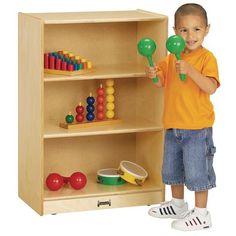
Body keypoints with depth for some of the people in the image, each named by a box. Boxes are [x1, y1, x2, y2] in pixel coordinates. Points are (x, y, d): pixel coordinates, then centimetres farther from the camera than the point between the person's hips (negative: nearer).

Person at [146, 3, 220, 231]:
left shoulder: (207, 58, -13)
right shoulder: (172, 57, 7)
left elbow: (210, 87, -25)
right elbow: (162, 82, 15)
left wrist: (190, 70, -36)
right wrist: (154, 75, -7)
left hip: (197, 127, -7)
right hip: (173, 125, 7)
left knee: (196, 170, -1)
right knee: (172, 168, 20)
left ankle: (201, 214, 10)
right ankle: (178, 205, 38)